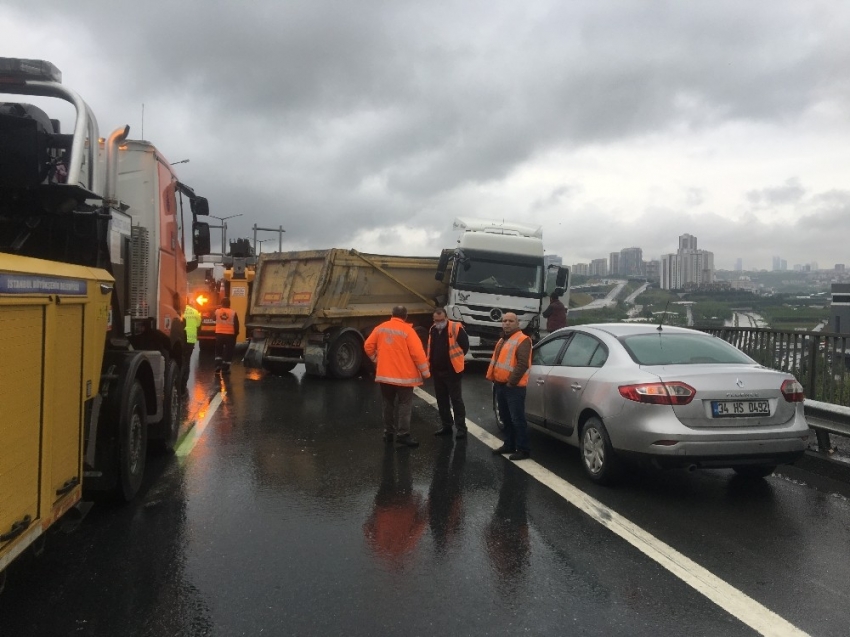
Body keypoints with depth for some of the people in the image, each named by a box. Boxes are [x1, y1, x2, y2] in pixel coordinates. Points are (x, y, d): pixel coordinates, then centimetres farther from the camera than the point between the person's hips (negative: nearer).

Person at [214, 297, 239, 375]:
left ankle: (218, 365, 10)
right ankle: (225, 368, 4)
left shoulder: (217, 311, -1)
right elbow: (236, 325, -5)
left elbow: (214, 320, 19)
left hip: (219, 334, 2)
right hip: (230, 335, -2)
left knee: (218, 351, 20)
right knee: (228, 352, 5)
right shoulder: (233, 313, -8)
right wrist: (236, 334, 6)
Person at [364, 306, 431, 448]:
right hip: (404, 375, -4)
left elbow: (368, 346, 6)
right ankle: (403, 434, -3)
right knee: (404, 404, 2)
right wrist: (425, 372, -4)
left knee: (388, 404, 15)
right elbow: (417, 352, -13)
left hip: (384, 374, 5)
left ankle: (388, 433, 19)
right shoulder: (407, 330, -11)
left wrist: (376, 360, 21)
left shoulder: (380, 328, 4)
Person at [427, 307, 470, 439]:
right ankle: (446, 426, 25)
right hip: (437, 371, 7)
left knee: (456, 400, -2)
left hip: (452, 371, -6)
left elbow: (465, 345, -9)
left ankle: (461, 428, 4)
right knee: (441, 401, 14)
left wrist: (456, 358, -2)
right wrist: (431, 365, 12)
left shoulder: (456, 328, -14)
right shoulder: (432, 330, 6)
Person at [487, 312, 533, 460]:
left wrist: (511, 382, -20)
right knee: (506, 418, 17)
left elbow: (523, 364, -20)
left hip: (513, 387, -9)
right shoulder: (502, 340, 19)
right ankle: (509, 445, 27)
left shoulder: (522, 340, -11)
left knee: (517, 419, -6)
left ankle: (523, 449, -1)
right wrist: (493, 379, 15)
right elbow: (495, 360, 24)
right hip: (500, 385, 9)